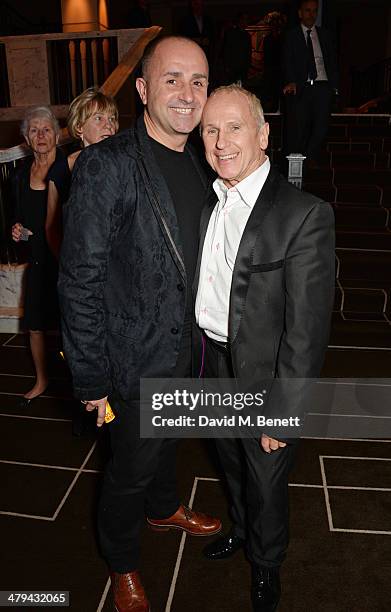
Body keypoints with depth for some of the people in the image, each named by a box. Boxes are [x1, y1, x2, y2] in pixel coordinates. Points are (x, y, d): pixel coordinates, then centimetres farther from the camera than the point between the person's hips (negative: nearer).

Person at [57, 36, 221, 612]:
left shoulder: (195, 164, 3)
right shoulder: (106, 165, -21)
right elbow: (80, 280, -20)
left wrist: (206, 334, 12)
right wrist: (91, 379, -18)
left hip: (185, 345, 7)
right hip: (137, 357, -6)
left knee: (166, 439, 29)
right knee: (132, 466, 13)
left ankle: (163, 507, 58)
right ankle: (122, 564, 42)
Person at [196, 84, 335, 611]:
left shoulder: (305, 215, -22)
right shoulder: (208, 203, 0)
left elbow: (307, 326, -22)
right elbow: (200, 286, 7)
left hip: (264, 377, -5)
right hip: (212, 367, 6)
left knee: (266, 480, 17)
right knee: (232, 464, 28)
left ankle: (266, 566, 47)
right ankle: (241, 529, 58)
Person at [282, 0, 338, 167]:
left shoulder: (325, 35, 19)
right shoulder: (291, 36, 10)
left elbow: (333, 61, 18)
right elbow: (287, 61, -2)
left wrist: (334, 85, 6)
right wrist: (291, 81, -19)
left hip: (323, 86, 3)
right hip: (301, 87, -2)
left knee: (321, 125, -9)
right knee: (297, 128, -5)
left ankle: (310, 158, 7)